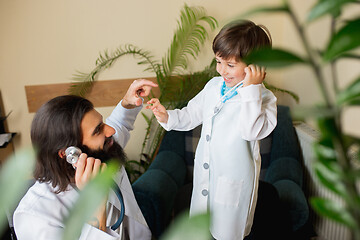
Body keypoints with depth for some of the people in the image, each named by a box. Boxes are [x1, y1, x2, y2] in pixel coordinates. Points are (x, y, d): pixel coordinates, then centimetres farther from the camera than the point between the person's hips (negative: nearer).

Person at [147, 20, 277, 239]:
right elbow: (192, 114, 10)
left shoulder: (263, 98, -18)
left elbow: (253, 131, -35)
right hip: (205, 170, 6)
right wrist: (167, 117, -6)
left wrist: (251, 89, -36)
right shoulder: (213, 86, 0)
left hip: (234, 178, -6)